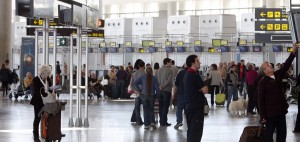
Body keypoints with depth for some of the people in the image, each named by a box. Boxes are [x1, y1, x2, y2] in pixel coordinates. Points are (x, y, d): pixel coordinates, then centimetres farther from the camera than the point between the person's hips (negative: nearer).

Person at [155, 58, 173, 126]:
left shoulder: (159, 70, 8)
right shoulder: (170, 70, -11)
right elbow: (169, 81, -19)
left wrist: (160, 86, 3)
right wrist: (162, 87, -13)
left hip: (160, 91, 6)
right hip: (166, 90, -6)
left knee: (161, 106, 12)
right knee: (165, 107, -2)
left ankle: (161, 121, 16)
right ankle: (164, 122, -3)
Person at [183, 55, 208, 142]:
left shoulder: (187, 74, 14)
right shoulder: (195, 75, -16)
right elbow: (205, 90, -17)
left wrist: (200, 89, 3)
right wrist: (201, 89, 1)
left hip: (189, 105, 9)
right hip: (196, 106, -9)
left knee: (191, 130, 14)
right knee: (196, 131, -8)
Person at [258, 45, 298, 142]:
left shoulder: (277, 75, 6)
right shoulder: (263, 82, -13)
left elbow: (286, 66, 2)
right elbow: (261, 99, -14)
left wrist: (293, 53, -10)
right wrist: (262, 116, -17)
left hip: (281, 110, 7)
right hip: (270, 112, -7)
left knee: (282, 133, 12)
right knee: (269, 132, 4)